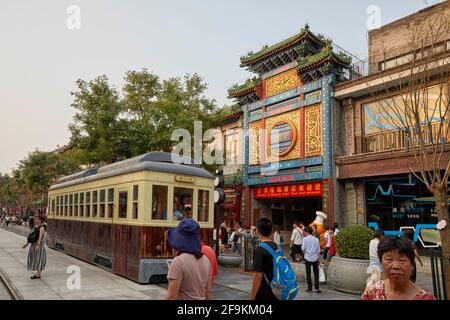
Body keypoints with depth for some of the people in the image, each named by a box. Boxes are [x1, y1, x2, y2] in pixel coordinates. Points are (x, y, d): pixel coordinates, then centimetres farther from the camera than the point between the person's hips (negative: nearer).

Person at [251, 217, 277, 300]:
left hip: (263, 294, -7)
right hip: (276, 293, 7)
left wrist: (252, 297, -13)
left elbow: (258, 275, -20)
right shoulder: (277, 247, 4)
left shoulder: (259, 249, -17)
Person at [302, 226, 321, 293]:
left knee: (308, 273, 5)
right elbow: (318, 250, 7)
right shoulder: (316, 239, 4)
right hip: (315, 258, 3)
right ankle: (316, 288, 12)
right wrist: (318, 259, 16)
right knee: (316, 273, 14)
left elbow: (303, 248, -9)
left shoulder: (305, 239, -7)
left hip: (308, 258, -3)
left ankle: (310, 288, 8)